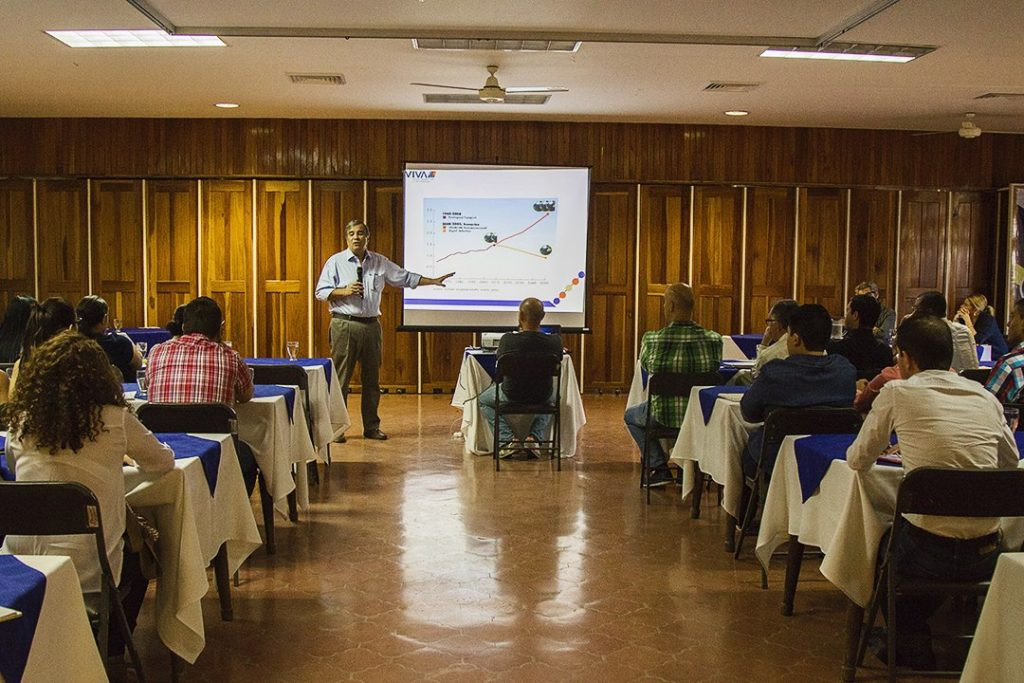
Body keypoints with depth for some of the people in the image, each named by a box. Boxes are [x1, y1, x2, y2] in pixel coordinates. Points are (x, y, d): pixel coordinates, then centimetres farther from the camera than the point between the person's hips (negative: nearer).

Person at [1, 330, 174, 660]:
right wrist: (122, 451, 27)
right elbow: (163, 463, 6)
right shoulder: (114, 420, -9)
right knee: (138, 556, 29)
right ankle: (111, 654, 39)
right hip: (86, 568, -4)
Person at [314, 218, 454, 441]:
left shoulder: (379, 262, 9)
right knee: (340, 378, -2)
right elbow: (321, 292, -1)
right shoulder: (336, 262, -1)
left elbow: (406, 278, 14)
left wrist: (434, 281, 10)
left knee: (372, 379, 10)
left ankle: (371, 427, 20)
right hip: (344, 325, -4)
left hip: (371, 325, 4)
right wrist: (344, 291, -15)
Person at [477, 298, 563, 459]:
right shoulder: (554, 341, -16)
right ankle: (535, 436, 18)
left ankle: (509, 439, 12)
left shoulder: (508, 339, -21)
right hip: (541, 397, 2)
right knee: (552, 397, 40)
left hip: (512, 397, -2)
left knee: (483, 400, 31)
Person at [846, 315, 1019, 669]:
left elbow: (857, 460, 5)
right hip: (986, 557, 4)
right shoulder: (986, 397, 6)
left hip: (930, 555, -4)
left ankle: (912, 645, 32)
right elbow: (1011, 462, 21)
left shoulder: (897, 394, -5)